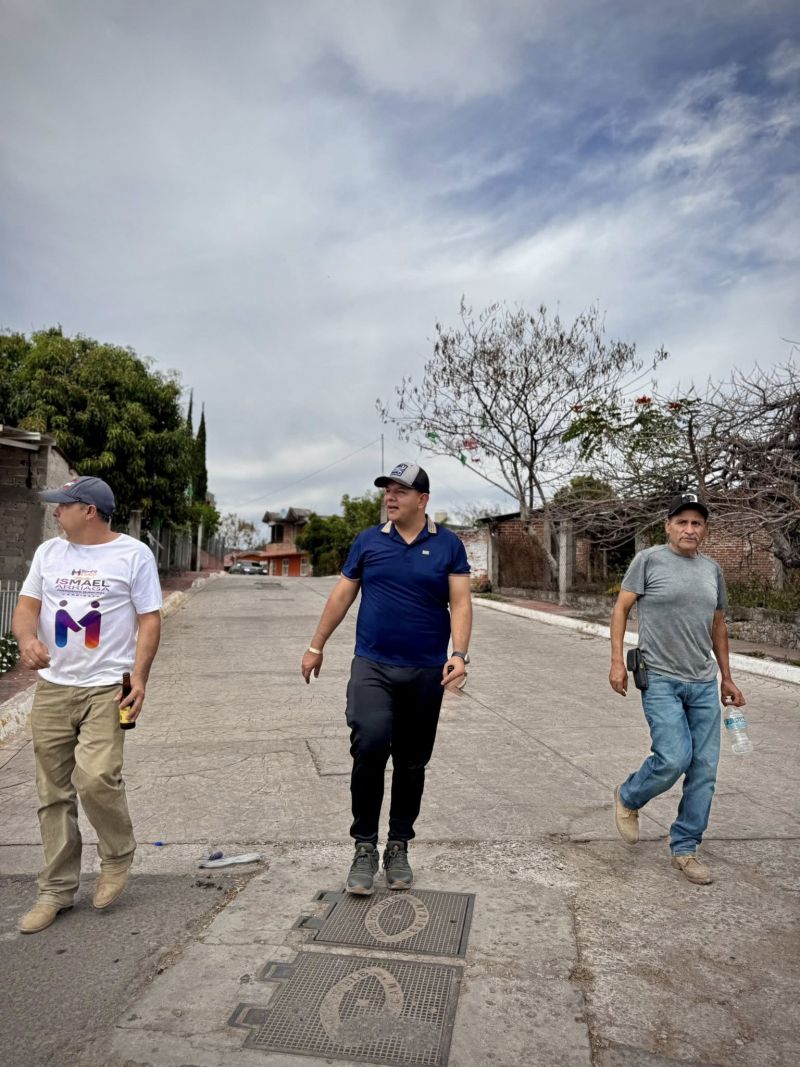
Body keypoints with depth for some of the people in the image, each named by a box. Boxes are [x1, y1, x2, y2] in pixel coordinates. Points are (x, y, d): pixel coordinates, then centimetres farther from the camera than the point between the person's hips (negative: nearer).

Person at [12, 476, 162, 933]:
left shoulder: (133, 554, -3)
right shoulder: (48, 552, 11)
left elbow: (150, 620, -4)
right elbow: (26, 607, 8)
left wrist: (139, 677, -13)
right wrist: (27, 638, -15)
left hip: (108, 687, -5)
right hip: (52, 687, 5)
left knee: (95, 777, -17)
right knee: (54, 793, 10)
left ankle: (118, 855, 13)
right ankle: (57, 890, 26)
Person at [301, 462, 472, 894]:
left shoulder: (447, 545, 1)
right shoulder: (368, 541, 4)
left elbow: (460, 602, -4)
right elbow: (342, 595, 9)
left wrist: (459, 655, -18)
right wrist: (316, 646, 10)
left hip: (426, 672, 1)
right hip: (372, 666, 0)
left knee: (411, 763, 11)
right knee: (370, 744, -21)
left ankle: (398, 847, 31)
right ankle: (365, 846, -1)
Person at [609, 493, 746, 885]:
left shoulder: (712, 569, 11)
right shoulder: (649, 560, -5)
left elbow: (718, 625, 19)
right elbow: (621, 607, -2)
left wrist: (727, 678, 20)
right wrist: (617, 660, -10)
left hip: (704, 683, 6)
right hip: (660, 680, -5)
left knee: (704, 769, 5)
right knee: (673, 758, -14)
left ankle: (684, 849, 22)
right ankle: (628, 798, 18)